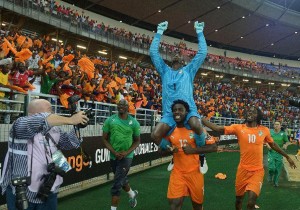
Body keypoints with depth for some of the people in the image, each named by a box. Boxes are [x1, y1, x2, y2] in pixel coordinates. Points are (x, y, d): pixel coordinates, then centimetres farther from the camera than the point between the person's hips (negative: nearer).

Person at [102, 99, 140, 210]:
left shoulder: (134, 122, -7)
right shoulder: (110, 120, -5)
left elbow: (137, 140, 2)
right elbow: (105, 139, -2)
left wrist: (127, 152, -14)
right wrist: (114, 152, -15)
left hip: (126, 156, -3)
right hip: (114, 156, 3)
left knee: (116, 185, -8)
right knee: (122, 180, 23)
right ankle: (132, 194, 52)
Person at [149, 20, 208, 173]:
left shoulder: (189, 70, 21)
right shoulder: (165, 71, 23)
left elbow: (203, 52, 17)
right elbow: (153, 52, 20)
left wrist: (199, 32, 21)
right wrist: (159, 32, 22)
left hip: (188, 109, -2)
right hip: (169, 113, 2)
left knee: (196, 126, -36)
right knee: (155, 135, -20)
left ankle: (201, 155, -9)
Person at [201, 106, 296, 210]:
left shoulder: (264, 130, 1)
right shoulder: (238, 128, -4)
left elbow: (273, 145, 17)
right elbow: (218, 128, -10)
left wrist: (287, 157, 22)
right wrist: (200, 119, -18)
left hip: (257, 171, 0)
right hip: (243, 170, 1)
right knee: (238, 198, 16)